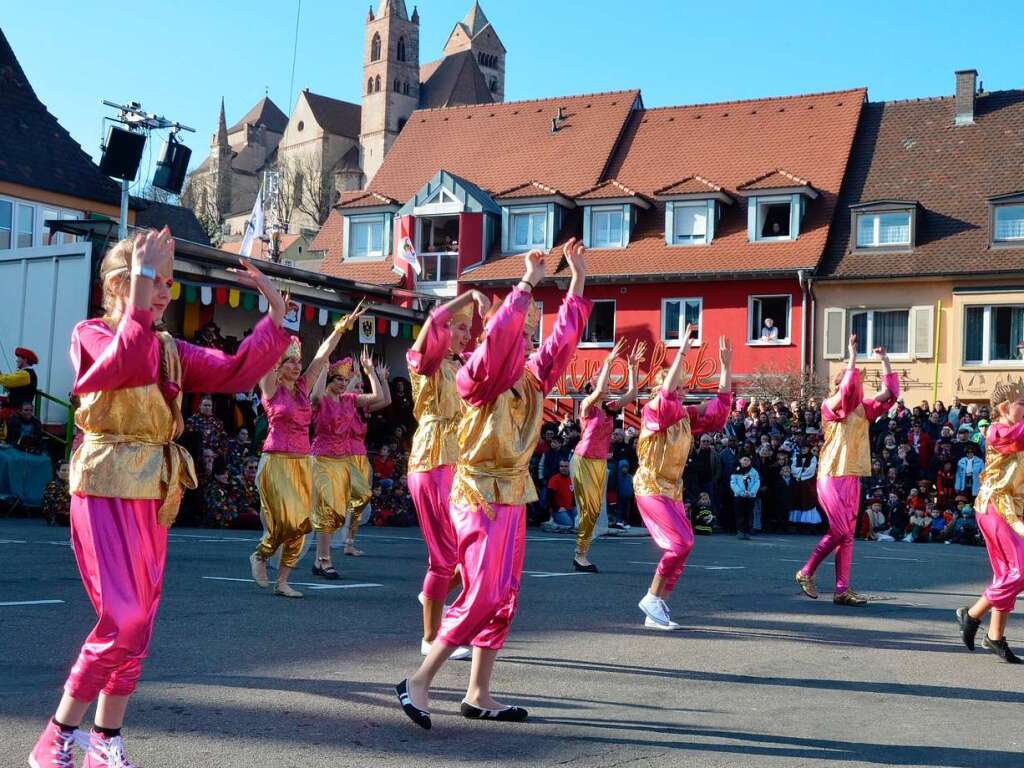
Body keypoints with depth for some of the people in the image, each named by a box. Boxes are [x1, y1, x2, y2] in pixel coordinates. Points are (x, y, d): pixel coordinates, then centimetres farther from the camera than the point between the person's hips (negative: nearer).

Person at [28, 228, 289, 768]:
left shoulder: (171, 350, 13)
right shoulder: (90, 334, -4)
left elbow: (237, 372, 3)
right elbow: (125, 366, -27)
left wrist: (276, 310, -5)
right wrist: (140, 287, -28)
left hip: (155, 497, 7)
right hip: (106, 492, -7)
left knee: (138, 627, 8)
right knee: (122, 620, -15)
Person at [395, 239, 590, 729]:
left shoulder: (532, 379, 9)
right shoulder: (482, 380, -12)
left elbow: (564, 337, 12)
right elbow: (497, 335, -28)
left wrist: (577, 280, 10)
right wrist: (527, 283, -25)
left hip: (513, 498, 8)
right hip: (480, 497, -8)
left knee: (503, 600, 8)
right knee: (480, 598, -12)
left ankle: (478, 695, 14)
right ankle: (417, 683, -4)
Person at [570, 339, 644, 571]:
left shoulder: (609, 408, 10)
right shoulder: (587, 406, -8)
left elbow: (631, 393, 9)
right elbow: (599, 390, -27)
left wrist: (632, 367, 5)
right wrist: (608, 363, -25)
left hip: (601, 463, 7)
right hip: (584, 461, -7)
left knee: (595, 511, 4)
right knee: (589, 510, -9)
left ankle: (582, 555, 8)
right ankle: (580, 555, -3)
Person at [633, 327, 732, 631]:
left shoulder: (686, 416, 8)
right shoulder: (654, 412, -12)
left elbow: (720, 406, 9)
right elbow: (667, 392, -32)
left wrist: (726, 365, 3)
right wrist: (683, 351, -34)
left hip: (673, 491, 8)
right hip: (651, 489, -8)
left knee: (680, 546, 3)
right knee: (681, 542, -19)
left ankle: (656, 612, 10)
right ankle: (652, 598, -6)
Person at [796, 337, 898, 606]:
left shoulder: (863, 409, 12)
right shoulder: (830, 408, -7)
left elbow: (890, 393, 10)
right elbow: (847, 391, -25)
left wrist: (885, 361, 4)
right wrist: (852, 358, -25)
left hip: (853, 478, 7)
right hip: (832, 477, -7)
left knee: (846, 535, 5)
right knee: (839, 531, -10)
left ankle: (842, 589, 6)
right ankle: (806, 573, 6)